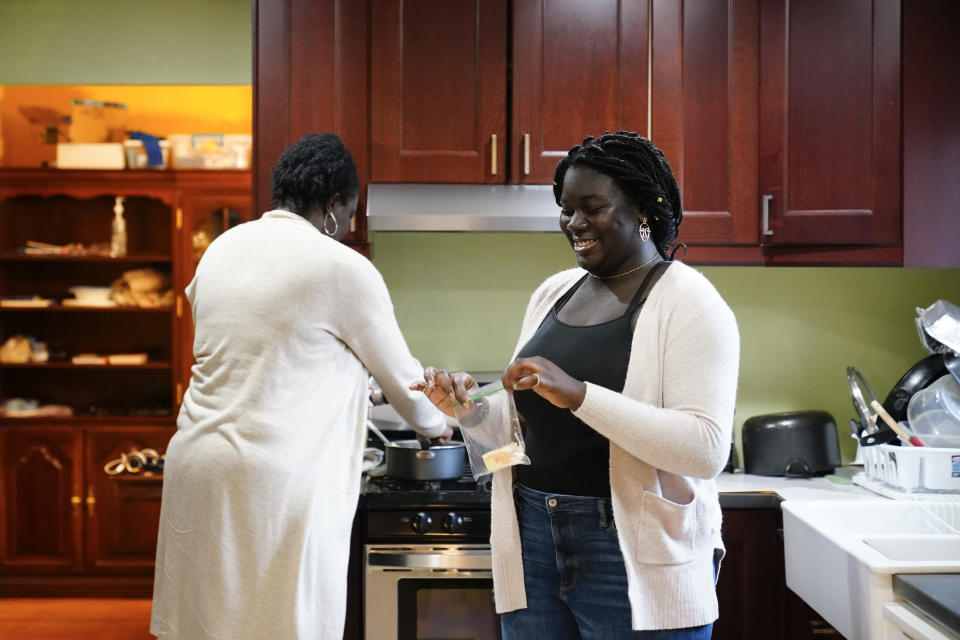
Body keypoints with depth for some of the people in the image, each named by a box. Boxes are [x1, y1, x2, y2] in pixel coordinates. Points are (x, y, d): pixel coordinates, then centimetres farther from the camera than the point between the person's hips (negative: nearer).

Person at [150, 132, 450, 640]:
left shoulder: (222, 249, 11)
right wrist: (434, 422, 25)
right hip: (275, 482, -7)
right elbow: (401, 376, 4)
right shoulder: (342, 268, -7)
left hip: (197, 464, 7)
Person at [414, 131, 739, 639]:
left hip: (635, 556, -5)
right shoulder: (553, 292, 10)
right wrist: (468, 404, -3)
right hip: (531, 541, 6)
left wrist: (577, 393, -27)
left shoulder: (688, 302, -9)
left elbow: (707, 449, -20)